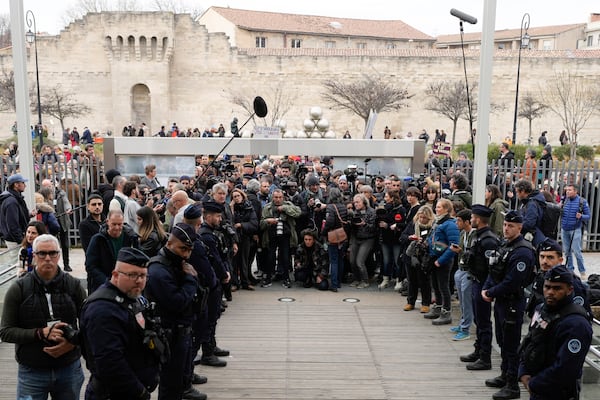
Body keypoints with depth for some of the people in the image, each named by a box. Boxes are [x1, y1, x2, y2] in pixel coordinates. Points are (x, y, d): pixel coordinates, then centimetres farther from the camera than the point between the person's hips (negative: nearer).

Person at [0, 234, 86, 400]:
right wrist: (40, 333, -19)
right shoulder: (18, 289, -5)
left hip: (69, 369, 1)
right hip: (32, 372, -1)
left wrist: (74, 341, -15)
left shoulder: (74, 285, -2)